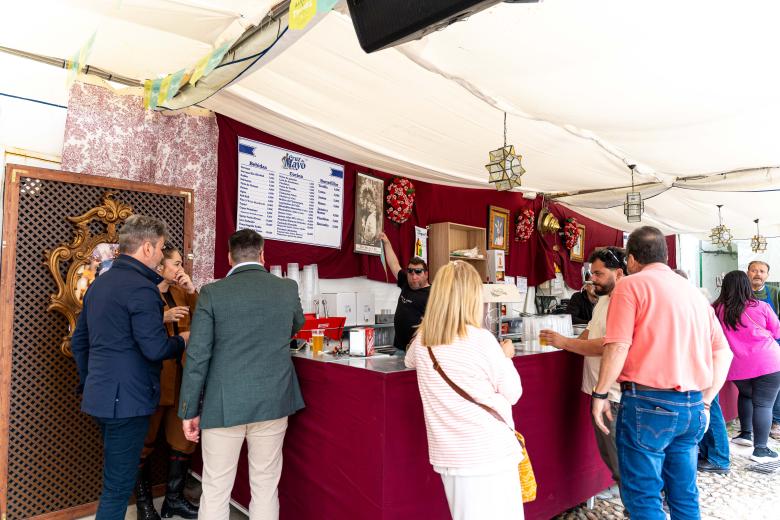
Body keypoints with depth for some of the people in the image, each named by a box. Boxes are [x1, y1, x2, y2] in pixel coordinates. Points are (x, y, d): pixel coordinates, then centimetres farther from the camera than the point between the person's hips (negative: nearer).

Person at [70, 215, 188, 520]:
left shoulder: (99, 283, 12)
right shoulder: (141, 287, -18)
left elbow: (79, 342, 18)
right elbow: (155, 348, -22)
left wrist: (88, 383, 26)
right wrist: (182, 341, -3)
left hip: (100, 395, 10)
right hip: (127, 400, -9)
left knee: (116, 479, 22)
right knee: (119, 486, 2)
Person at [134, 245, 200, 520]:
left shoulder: (181, 292, 13)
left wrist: (192, 290, -6)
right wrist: (164, 318, -25)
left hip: (182, 377, 6)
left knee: (184, 439, 11)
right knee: (145, 441, 9)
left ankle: (174, 498, 27)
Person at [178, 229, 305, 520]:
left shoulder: (212, 293, -6)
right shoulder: (288, 288, 0)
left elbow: (197, 357, -7)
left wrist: (189, 410, 3)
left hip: (224, 405, -2)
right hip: (273, 403, 2)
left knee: (215, 493, 11)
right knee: (266, 489, 13)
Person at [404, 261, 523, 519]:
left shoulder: (422, 341, -2)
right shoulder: (482, 339, -15)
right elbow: (513, 393, -5)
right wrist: (506, 357, 12)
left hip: (449, 454, 5)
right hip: (489, 452, -4)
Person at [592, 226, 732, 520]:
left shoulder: (631, 285, -6)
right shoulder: (694, 291, 14)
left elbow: (618, 347, -16)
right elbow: (722, 353, 14)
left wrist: (600, 395, -6)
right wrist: (705, 402, 18)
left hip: (648, 404, -7)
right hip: (693, 408, 7)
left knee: (643, 496, 4)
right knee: (685, 495, 18)